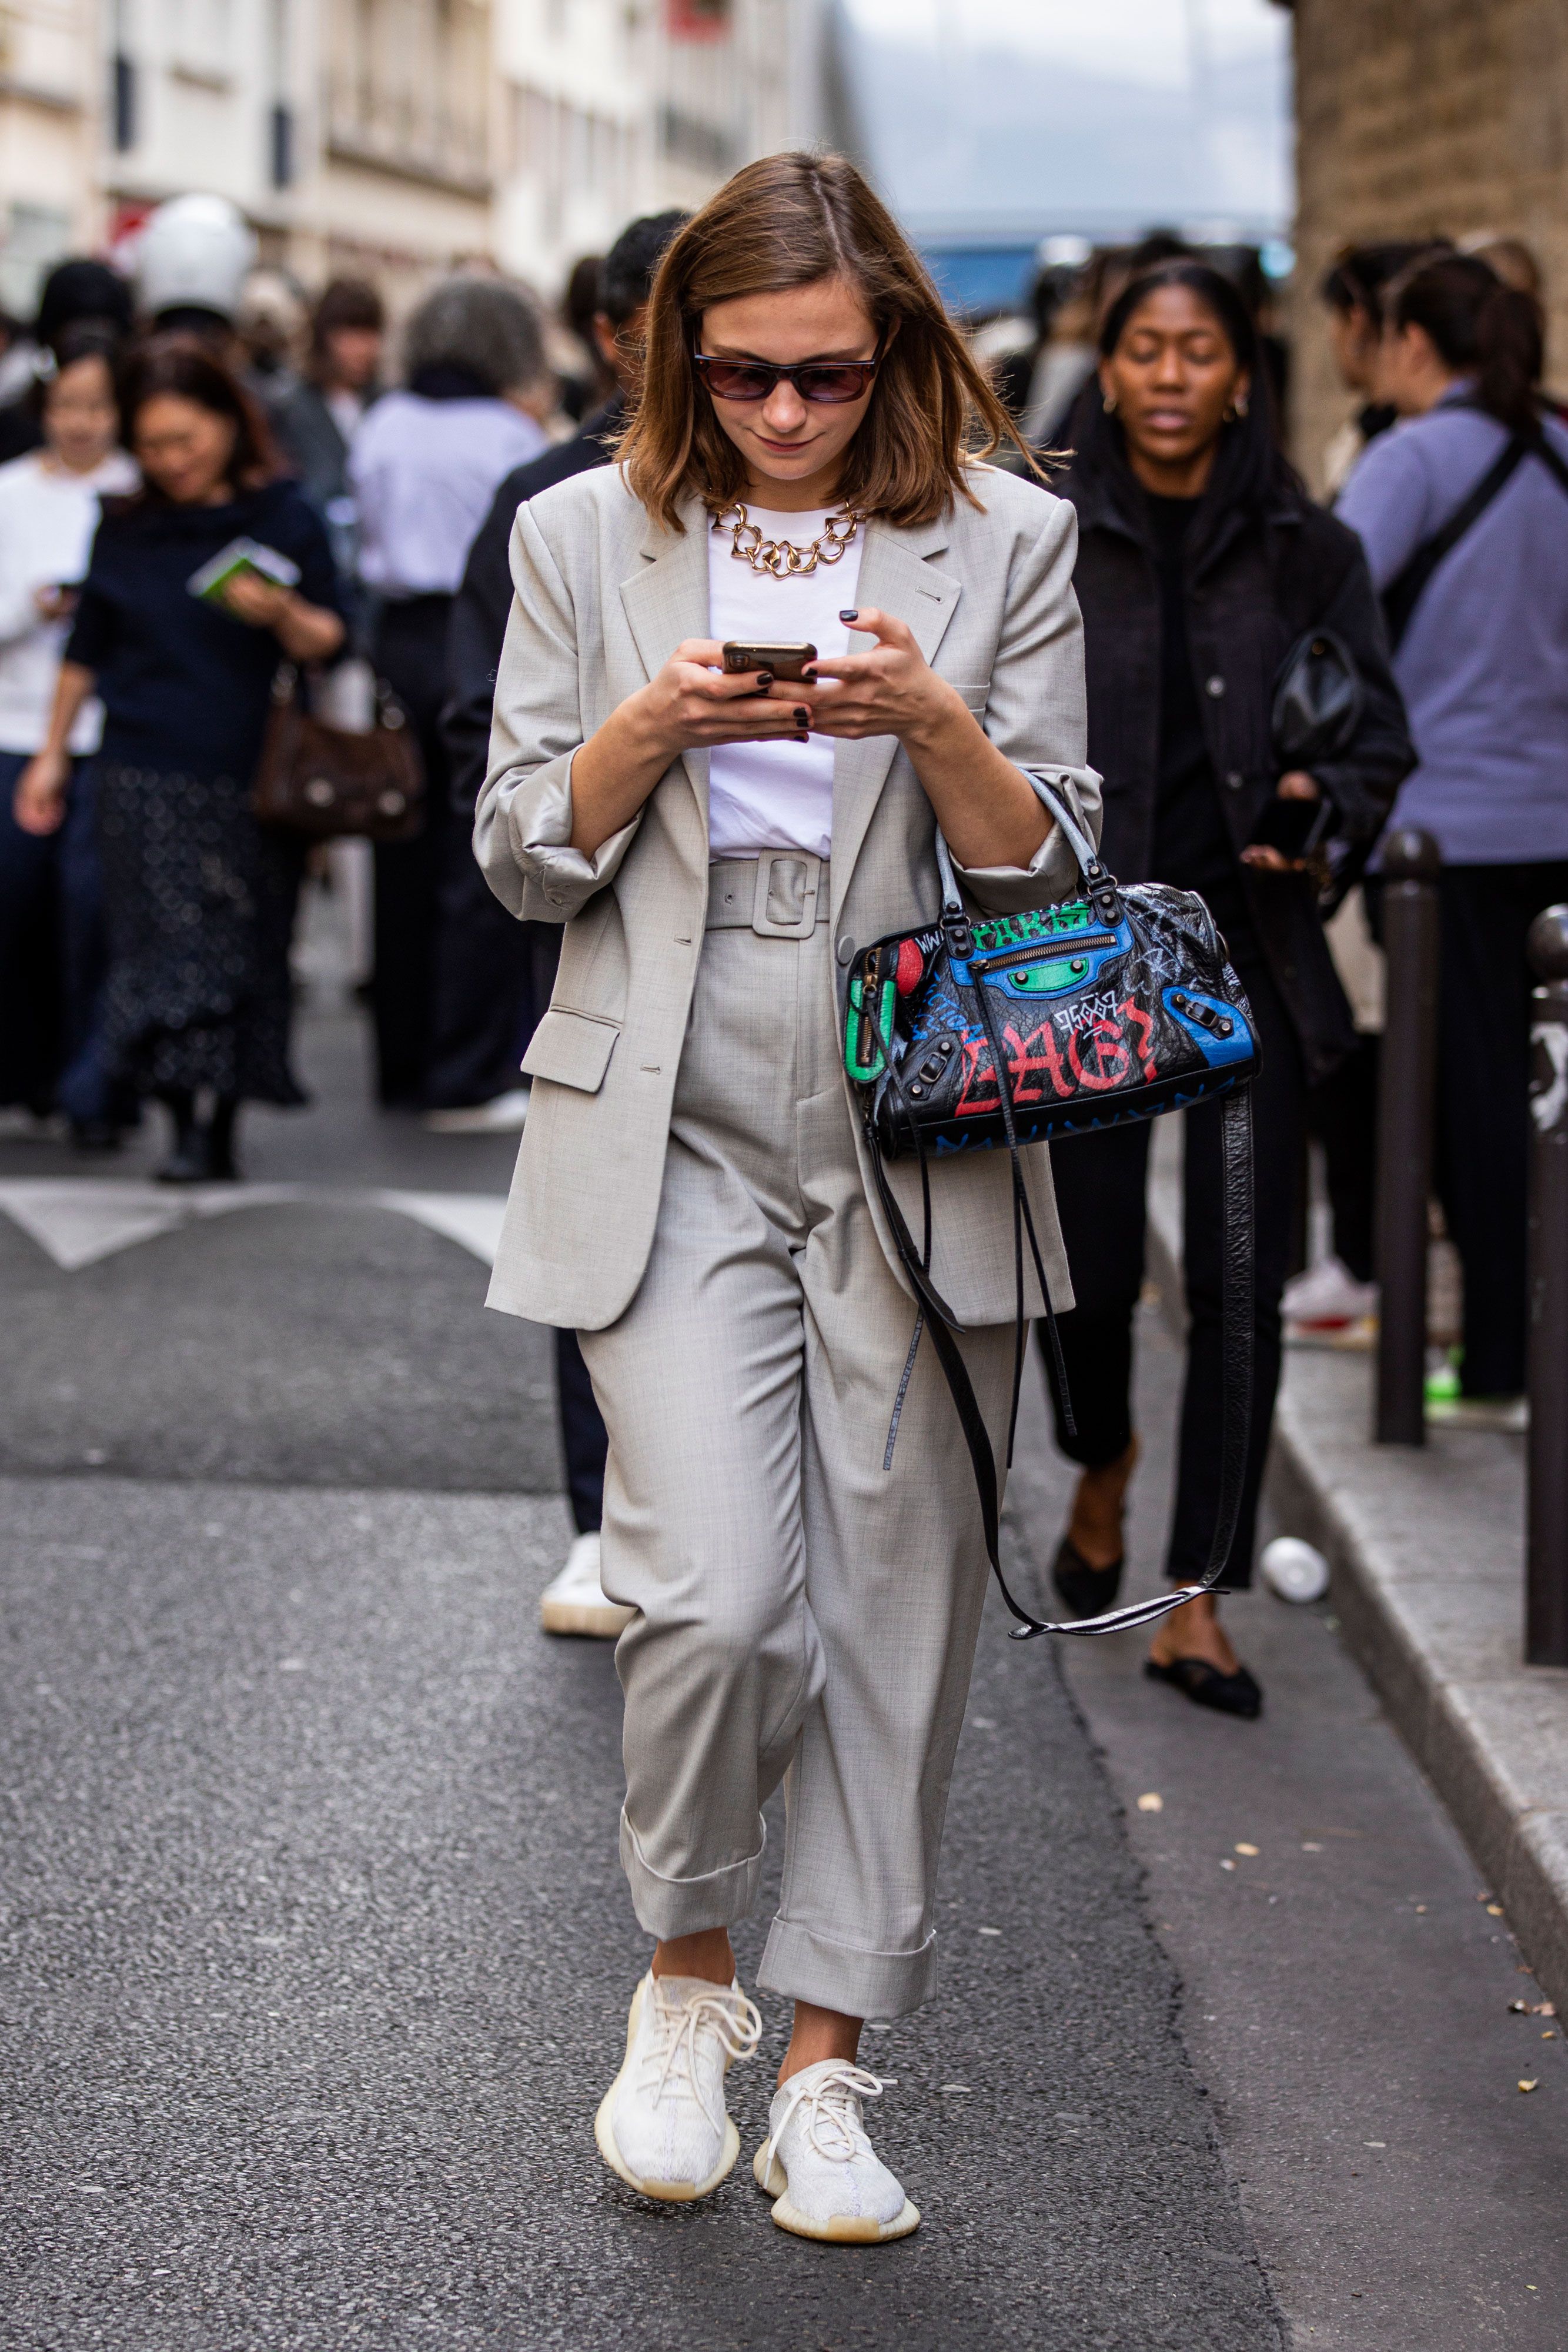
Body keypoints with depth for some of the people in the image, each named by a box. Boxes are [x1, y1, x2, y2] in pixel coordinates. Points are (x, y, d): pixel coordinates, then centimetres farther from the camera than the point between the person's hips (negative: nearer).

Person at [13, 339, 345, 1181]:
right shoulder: (126, 528, 10)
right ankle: (190, 1121, -6)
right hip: (144, 774, 2)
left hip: (248, 778, -2)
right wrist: (53, 754, 20)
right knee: (164, 945, -6)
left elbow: (327, 646, -1)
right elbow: (87, 649, 19)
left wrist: (281, 613, -21)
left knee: (232, 947, -3)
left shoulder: (283, 520, 1)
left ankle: (213, 1126, -1)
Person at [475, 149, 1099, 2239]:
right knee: (718, 1599, -13)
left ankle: (825, 2068, 18)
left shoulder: (1004, 542, 3)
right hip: (675, 1148, -1)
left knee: (894, 1621, 4)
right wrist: (644, 733, -13)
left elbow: (1047, 875, 3)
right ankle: (687, 1979, 14)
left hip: (927, 1153, 1)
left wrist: (936, 722, -16)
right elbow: (523, 860, 7)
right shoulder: (588, 535, 6)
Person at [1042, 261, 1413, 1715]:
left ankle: (1195, 1606, 6)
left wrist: (1325, 805, -13)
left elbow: (1380, 737, 8)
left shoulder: (1306, 553, 5)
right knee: (1088, 1265, 3)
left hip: (1247, 952, 1)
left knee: (1239, 1285, -3)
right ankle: (1102, 1466, 37)